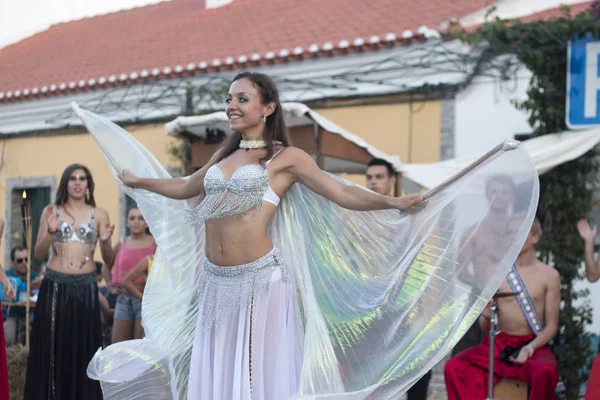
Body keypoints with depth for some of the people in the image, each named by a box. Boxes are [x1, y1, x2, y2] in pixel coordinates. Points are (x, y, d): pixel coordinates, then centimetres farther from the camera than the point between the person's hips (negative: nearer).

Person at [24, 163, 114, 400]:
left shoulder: (99, 214, 6)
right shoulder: (51, 211, 6)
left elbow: (108, 259, 5)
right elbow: (38, 254, 3)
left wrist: (104, 241, -15)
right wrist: (51, 232, -14)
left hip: (85, 288, 0)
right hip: (54, 286, 0)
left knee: (83, 349, 1)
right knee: (52, 347, 0)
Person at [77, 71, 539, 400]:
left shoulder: (286, 158, -2)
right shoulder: (224, 156, 15)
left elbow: (342, 194, -9)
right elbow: (184, 189, 32)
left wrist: (394, 203, -21)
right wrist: (136, 181, 42)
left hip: (261, 282, -6)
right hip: (215, 285, 6)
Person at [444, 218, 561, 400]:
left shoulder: (549, 276, -1)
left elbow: (551, 326, 0)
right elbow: (485, 326, 7)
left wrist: (530, 347, -18)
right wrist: (486, 316, -17)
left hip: (533, 345, -2)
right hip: (499, 343, 2)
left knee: (545, 371, -37)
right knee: (453, 367, -23)